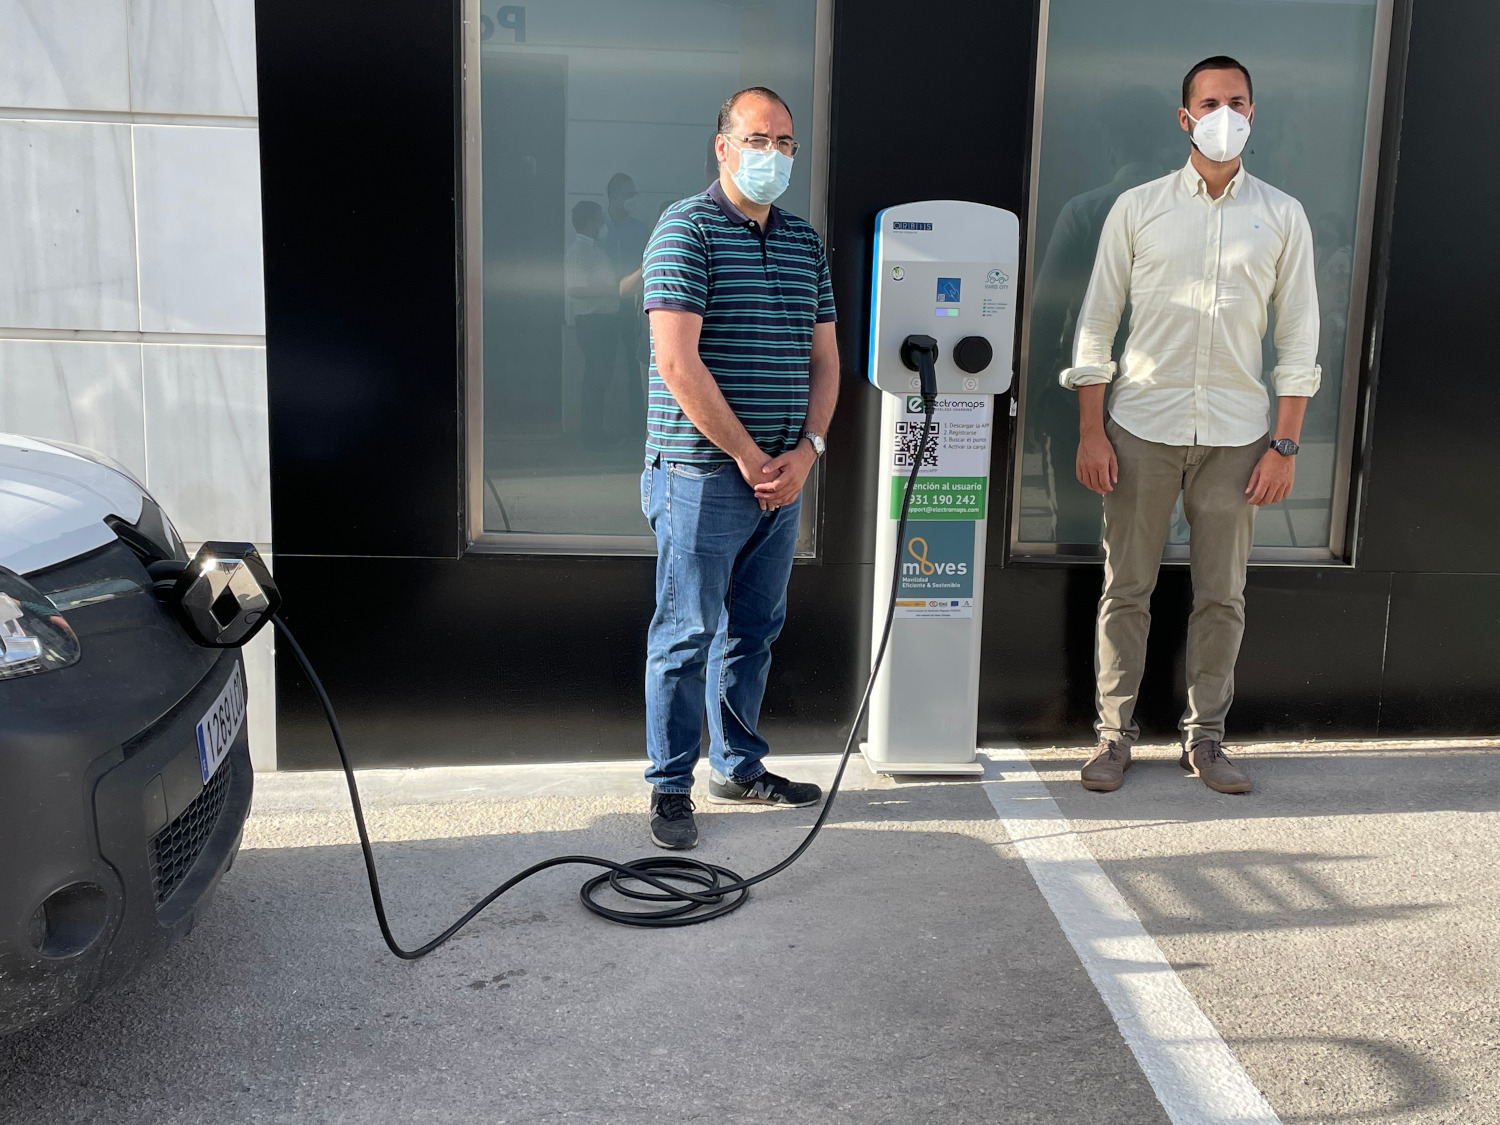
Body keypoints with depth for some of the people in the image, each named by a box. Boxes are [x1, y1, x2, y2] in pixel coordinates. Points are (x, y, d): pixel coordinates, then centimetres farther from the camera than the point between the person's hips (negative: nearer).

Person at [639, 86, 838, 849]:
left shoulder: (805, 242, 14)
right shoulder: (687, 229, -8)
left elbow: (823, 359, 14)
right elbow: (677, 364, -17)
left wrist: (805, 451, -1)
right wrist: (749, 456, -15)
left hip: (782, 477, 7)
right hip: (703, 476, -7)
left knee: (754, 630, 15)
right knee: (687, 635, 1)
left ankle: (738, 766, 29)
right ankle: (671, 787, 13)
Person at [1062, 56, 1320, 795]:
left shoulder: (1282, 218, 6)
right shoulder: (1138, 208, 3)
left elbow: (1298, 337, 6)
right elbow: (1097, 324, 3)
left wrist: (1284, 444, -1)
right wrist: (1090, 431, -3)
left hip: (1235, 434, 1)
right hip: (1142, 428, -1)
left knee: (1222, 596, 6)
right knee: (1126, 589, 3)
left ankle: (1204, 737, 19)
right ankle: (1114, 734, 14)